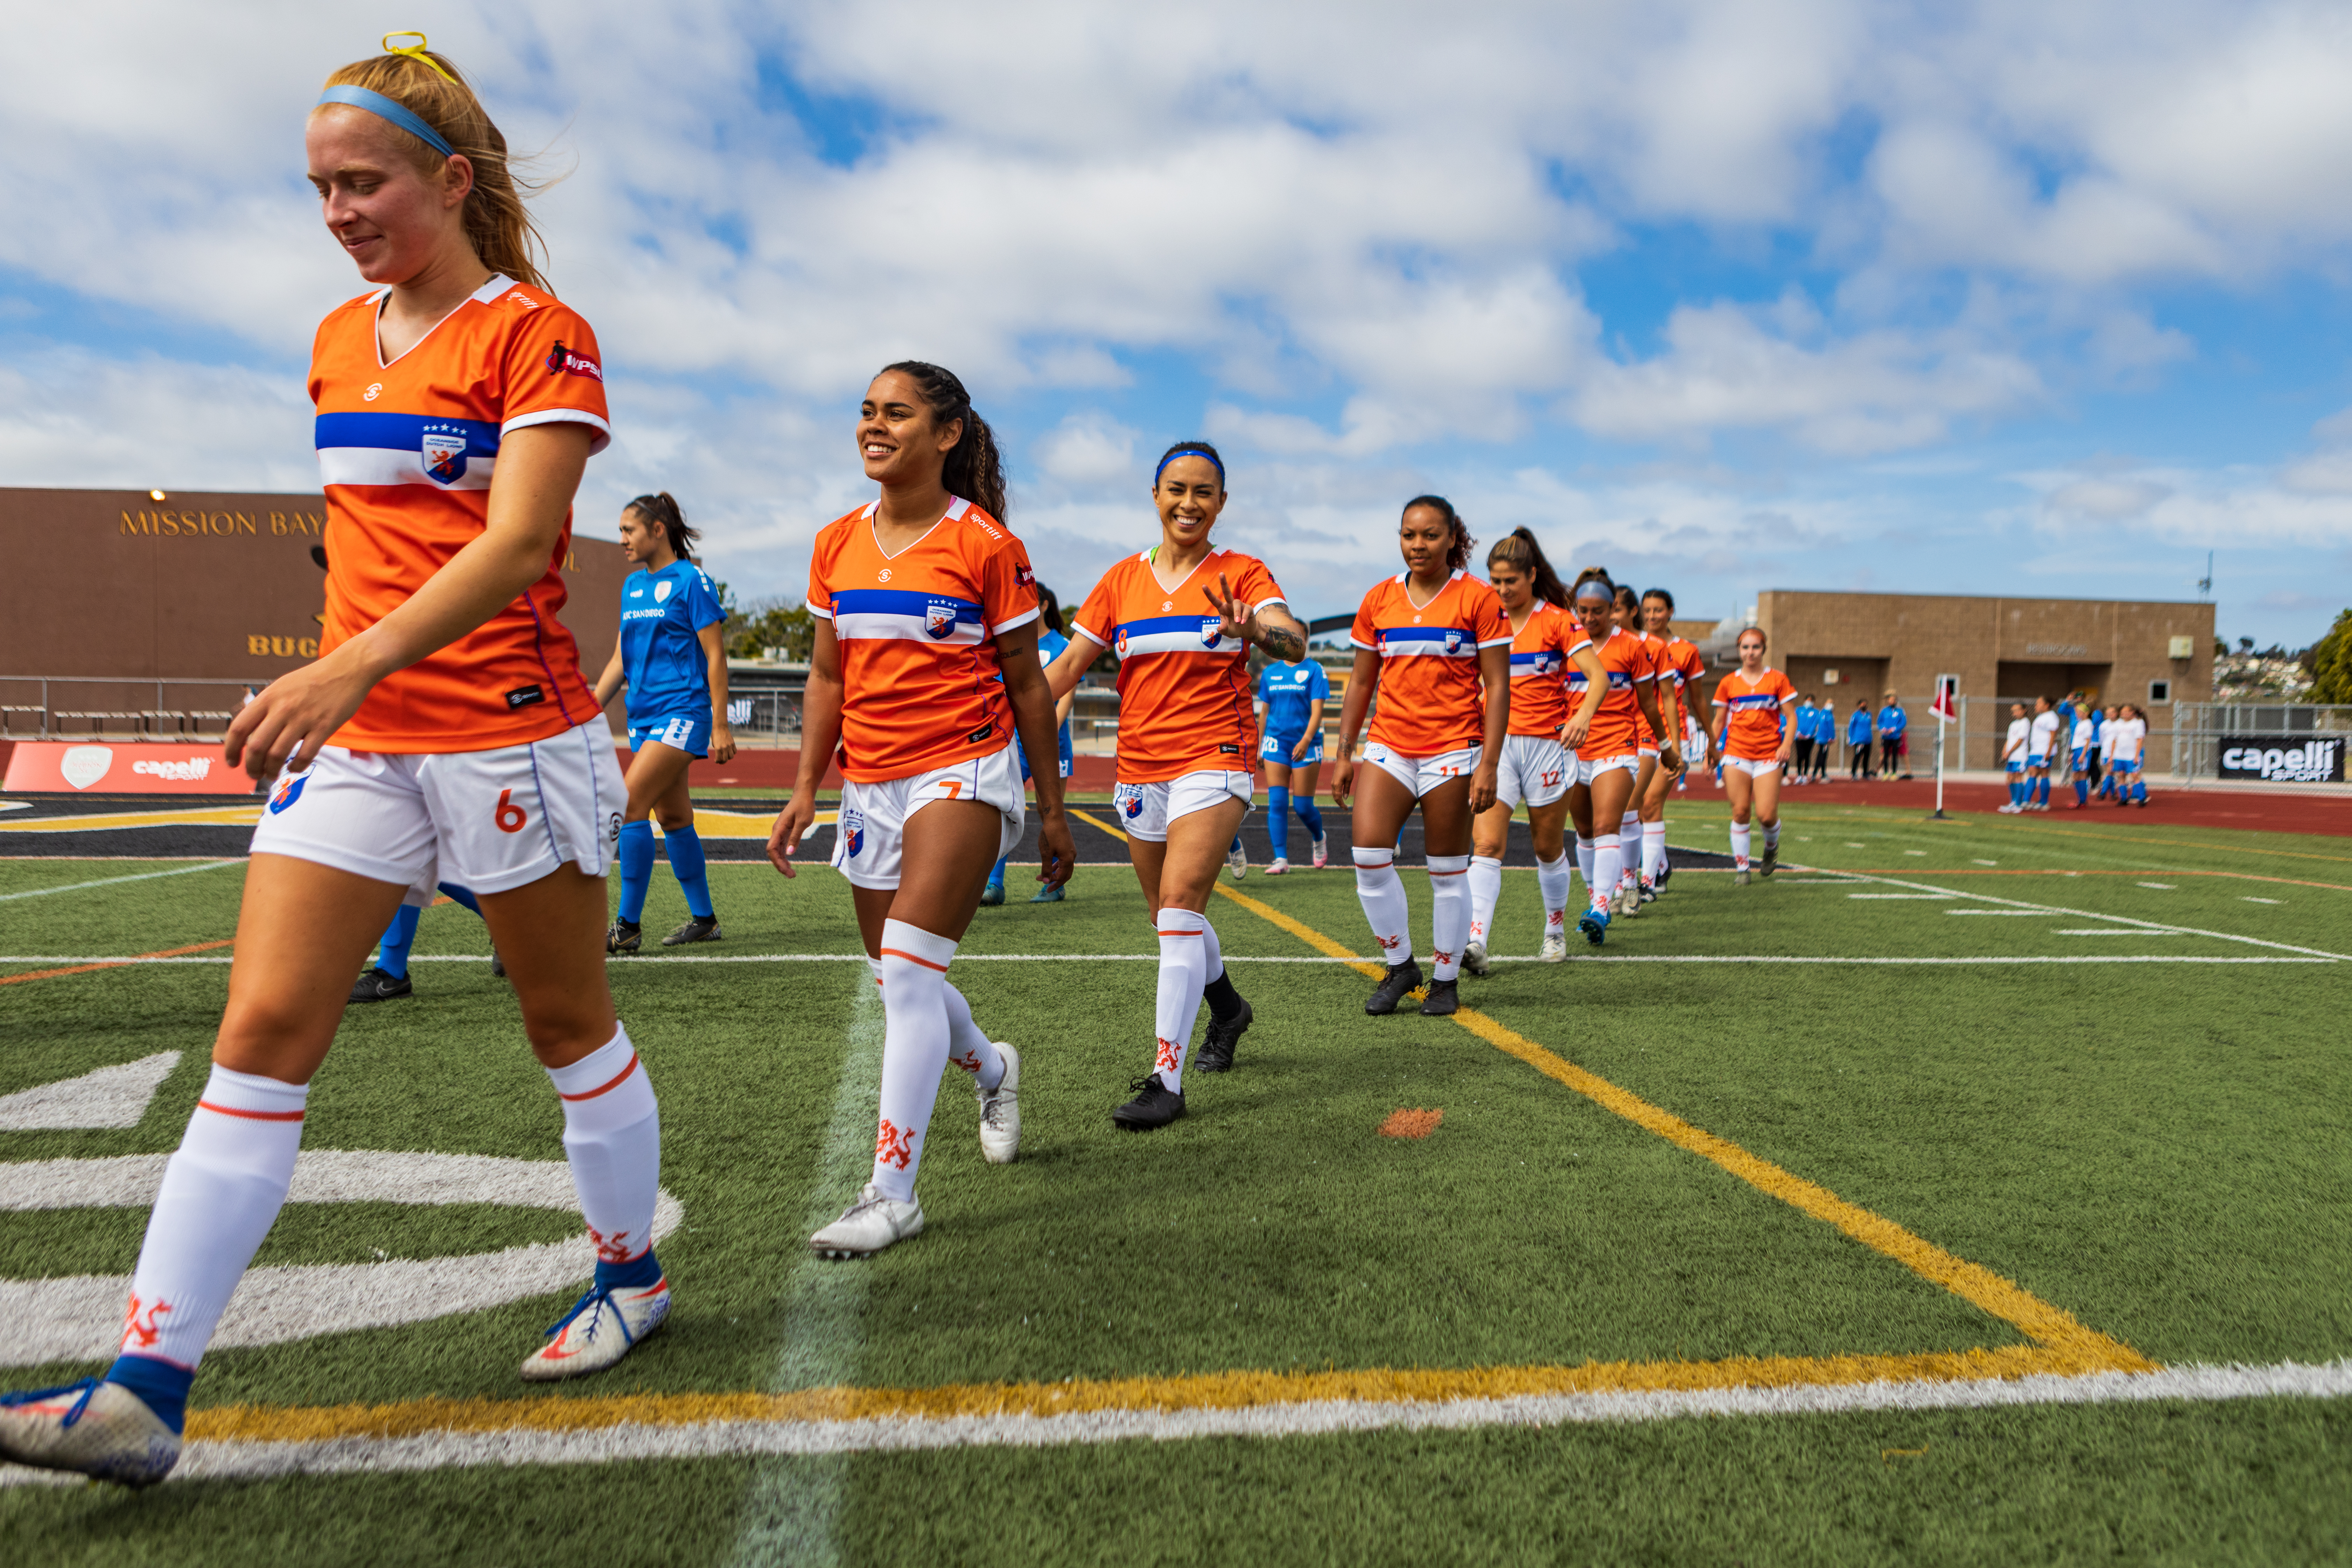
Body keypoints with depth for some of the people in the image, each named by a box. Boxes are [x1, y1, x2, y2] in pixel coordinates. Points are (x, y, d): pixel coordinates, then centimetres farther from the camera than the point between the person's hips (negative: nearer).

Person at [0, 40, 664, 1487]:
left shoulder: (539, 334, -7)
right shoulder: (339, 341, 16)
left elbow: (518, 542, -20)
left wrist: (357, 663, -32)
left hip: (513, 731, -6)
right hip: (353, 735, 6)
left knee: (569, 1022, 7)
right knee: (262, 1029, -2)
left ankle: (633, 1274, 28)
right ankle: (147, 1388, 1)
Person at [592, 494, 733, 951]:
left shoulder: (690, 580, -7)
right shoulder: (632, 585, 14)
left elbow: (715, 656, -9)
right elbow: (620, 660, 18)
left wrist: (720, 725, -13)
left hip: (682, 711, -8)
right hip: (644, 714, 8)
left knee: (631, 804, -16)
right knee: (673, 818, 10)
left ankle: (628, 926, -11)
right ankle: (704, 920, 20)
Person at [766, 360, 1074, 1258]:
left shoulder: (986, 545, -6)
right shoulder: (836, 545, 8)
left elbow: (1027, 686, -1)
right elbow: (827, 677, 14)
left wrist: (1052, 810, 1)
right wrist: (806, 790, 8)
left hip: (963, 771, -6)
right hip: (869, 785, 6)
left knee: (907, 977, -16)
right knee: (901, 983, 15)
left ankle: (892, 1193, -9)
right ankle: (992, 1068, 46)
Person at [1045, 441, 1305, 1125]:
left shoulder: (1242, 573, -2)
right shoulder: (1122, 579, 8)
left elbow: (1294, 641, -19)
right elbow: (1068, 665, 7)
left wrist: (1254, 630, -42)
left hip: (1214, 757, -5)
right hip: (1140, 766, 5)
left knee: (1179, 907, -18)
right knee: (1171, 914, 16)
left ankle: (1166, 1079, -15)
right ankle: (1228, 1008, 45)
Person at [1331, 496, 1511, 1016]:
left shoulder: (1478, 598, -3)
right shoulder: (1379, 599, 8)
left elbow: (1497, 685, -5)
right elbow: (1361, 682, 13)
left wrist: (1489, 764, -12)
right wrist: (1344, 753, 8)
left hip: (1452, 749, -3)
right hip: (1389, 745, 3)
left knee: (1447, 871, 3)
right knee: (1368, 852, -12)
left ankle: (1446, 978, 20)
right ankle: (1399, 965, 8)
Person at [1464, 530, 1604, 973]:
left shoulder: (1557, 620, -3)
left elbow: (1598, 676, -11)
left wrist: (1583, 715, -30)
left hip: (1547, 744, -2)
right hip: (1497, 743, 2)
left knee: (1548, 848, 10)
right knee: (1486, 844, -13)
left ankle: (1556, 931, 30)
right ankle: (1476, 944, -21)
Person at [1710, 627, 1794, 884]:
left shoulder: (1778, 680, 4)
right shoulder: (1728, 683, 7)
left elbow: (1790, 716, 4)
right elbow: (1719, 721, 12)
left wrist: (1787, 744, -11)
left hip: (1768, 755, -1)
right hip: (1736, 754, 1)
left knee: (1766, 815, -9)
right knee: (1740, 812, -4)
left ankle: (1772, 845, 24)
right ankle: (1741, 866, 9)